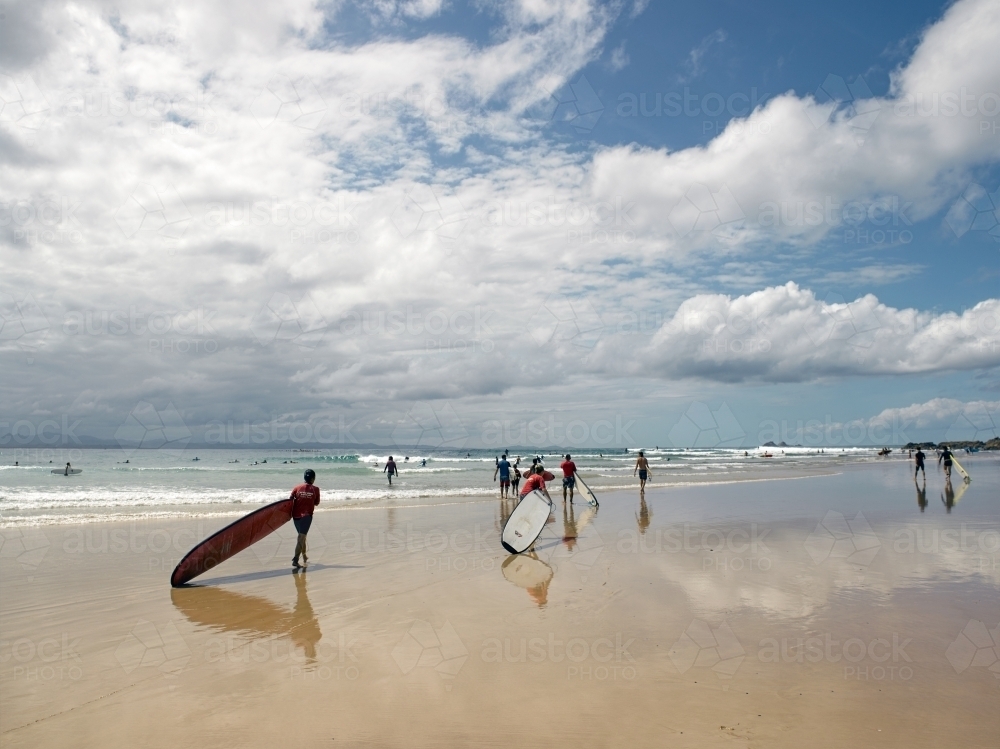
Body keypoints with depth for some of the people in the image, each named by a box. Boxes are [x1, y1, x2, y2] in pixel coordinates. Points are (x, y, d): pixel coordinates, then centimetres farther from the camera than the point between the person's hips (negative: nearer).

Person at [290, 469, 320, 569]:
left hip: (296, 515, 4)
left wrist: (290, 513, 9)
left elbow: (290, 500, 0)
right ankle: (295, 560, -20)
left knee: (301, 536, 20)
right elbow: (317, 503, 5)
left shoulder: (297, 488, 3)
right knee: (301, 538, -8)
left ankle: (304, 558, 33)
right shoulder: (315, 489, -2)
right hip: (306, 515, -4)